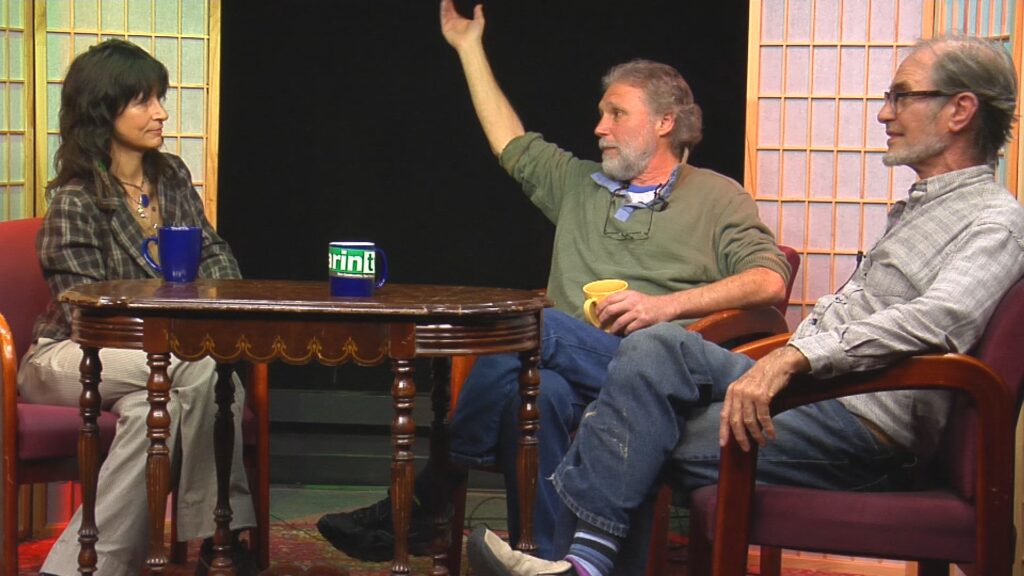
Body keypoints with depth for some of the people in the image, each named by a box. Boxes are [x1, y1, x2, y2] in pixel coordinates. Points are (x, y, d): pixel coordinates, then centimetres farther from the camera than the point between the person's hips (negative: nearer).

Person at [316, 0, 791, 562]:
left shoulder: (716, 197, 14)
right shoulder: (579, 184, 29)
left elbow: (770, 280, 1)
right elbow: (511, 143, 35)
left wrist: (668, 304, -12)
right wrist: (469, 48, 38)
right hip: (571, 365, 4)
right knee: (540, 389, -35)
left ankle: (421, 504, -25)